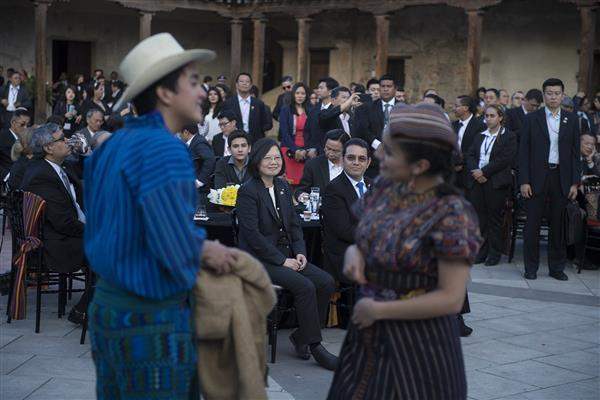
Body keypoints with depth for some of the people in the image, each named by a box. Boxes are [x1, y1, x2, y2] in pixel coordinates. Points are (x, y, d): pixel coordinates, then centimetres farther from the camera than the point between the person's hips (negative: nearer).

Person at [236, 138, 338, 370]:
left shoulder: (284, 188, 12)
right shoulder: (247, 192, -10)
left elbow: (294, 224, 15)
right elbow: (252, 234, -16)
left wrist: (300, 253, -3)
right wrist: (282, 260, -17)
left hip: (287, 256, 7)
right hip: (258, 260, -7)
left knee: (326, 282, -12)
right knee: (305, 286, -26)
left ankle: (301, 336, 2)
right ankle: (314, 346, -14)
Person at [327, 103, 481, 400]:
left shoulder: (450, 214, -20)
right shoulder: (384, 187, -1)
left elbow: (451, 298, -20)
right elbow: (362, 238, 15)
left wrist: (377, 310, -16)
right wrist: (353, 252, -9)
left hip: (417, 341, -6)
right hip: (368, 335, 6)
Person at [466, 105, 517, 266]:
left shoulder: (509, 137, 1)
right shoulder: (480, 136, 19)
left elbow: (505, 159, -11)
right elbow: (470, 155, 11)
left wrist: (484, 172, -14)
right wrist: (475, 171, -9)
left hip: (496, 182, -5)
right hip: (477, 180, 5)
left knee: (494, 218, -1)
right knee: (479, 217, 3)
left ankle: (495, 253, 7)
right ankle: (481, 251, 10)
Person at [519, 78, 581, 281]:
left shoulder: (571, 120, 7)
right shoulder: (532, 118, 1)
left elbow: (575, 152, 8)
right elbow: (524, 151, 0)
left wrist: (575, 182, 1)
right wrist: (524, 181, -7)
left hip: (561, 178, 2)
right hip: (537, 178, -2)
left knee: (558, 224, 7)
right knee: (533, 224, 1)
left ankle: (557, 267, 17)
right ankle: (531, 267, 12)